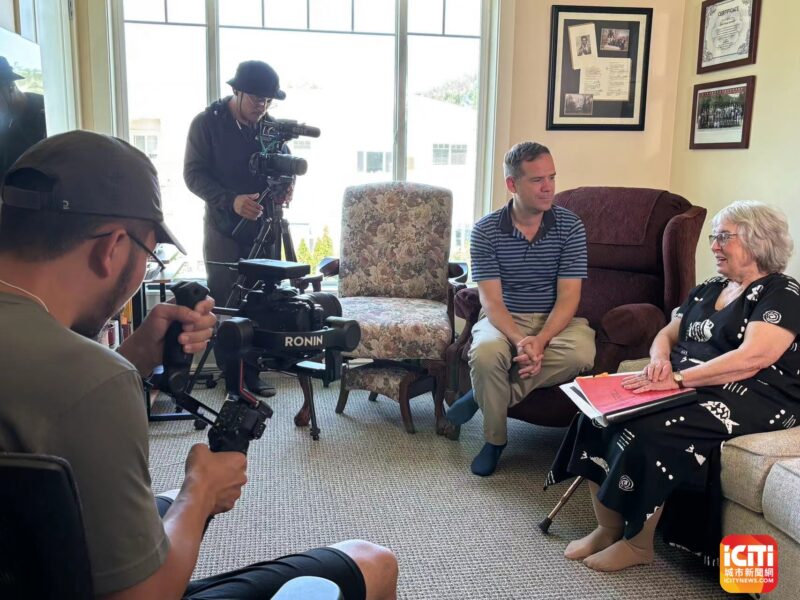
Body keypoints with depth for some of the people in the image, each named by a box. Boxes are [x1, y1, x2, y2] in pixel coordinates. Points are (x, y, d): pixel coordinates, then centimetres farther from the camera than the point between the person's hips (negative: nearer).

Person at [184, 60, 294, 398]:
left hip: (264, 226, 4)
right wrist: (231, 201, -25)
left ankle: (252, 374, 12)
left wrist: (286, 186, -9)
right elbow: (193, 174, -9)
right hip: (224, 228, -4)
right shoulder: (206, 123, -5)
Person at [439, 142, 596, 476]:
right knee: (485, 353, -35)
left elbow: (568, 296, -10)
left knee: (581, 353, -32)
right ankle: (495, 439, -7)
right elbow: (491, 300, -12)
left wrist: (540, 340, -27)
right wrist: (520, 341, -31)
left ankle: (482, 399, -16)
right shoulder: (485, 231, -8)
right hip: (503, 319, -1)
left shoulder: (570, 226, -6)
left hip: (555, 320, 1)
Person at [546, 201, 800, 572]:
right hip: (687, 387, 8)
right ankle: (608, 527, -8)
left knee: (647, 429, -31)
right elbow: (667, 335, 18)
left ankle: (637, 544, -11)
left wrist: (677, 379, -27)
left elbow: (753, 357, -21)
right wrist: (660, 361, -8)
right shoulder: (707, 290, 19)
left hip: (747, 399, -7)